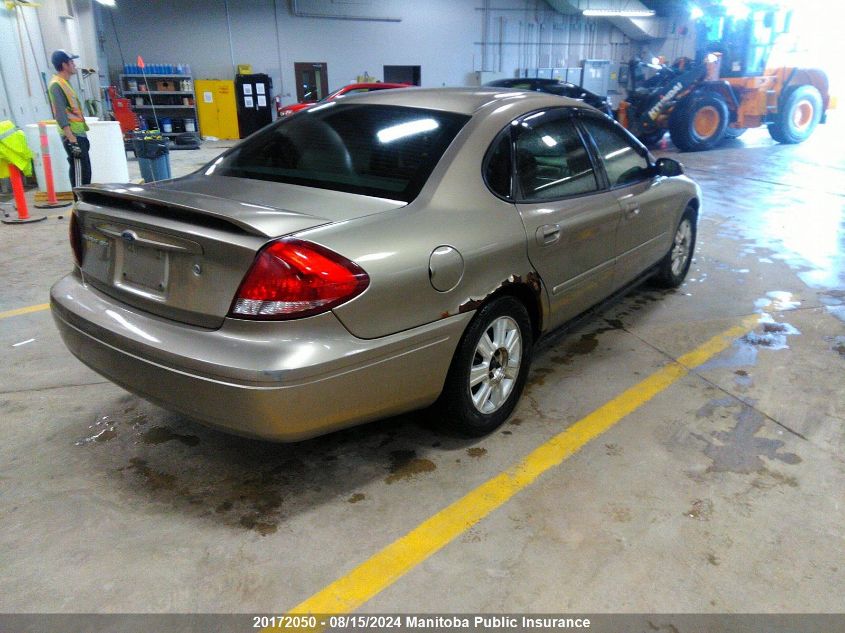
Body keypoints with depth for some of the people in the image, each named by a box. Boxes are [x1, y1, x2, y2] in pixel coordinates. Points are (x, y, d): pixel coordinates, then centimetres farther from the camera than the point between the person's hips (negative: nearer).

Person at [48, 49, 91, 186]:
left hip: (79, 134, 10)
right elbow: (60, 115, -19)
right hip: (73, 136, -10)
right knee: (79, 174, -9)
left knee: (85, 172, 12)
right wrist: (72, 140, -25)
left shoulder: (64, 83, 18)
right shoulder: (56, 85, -12)